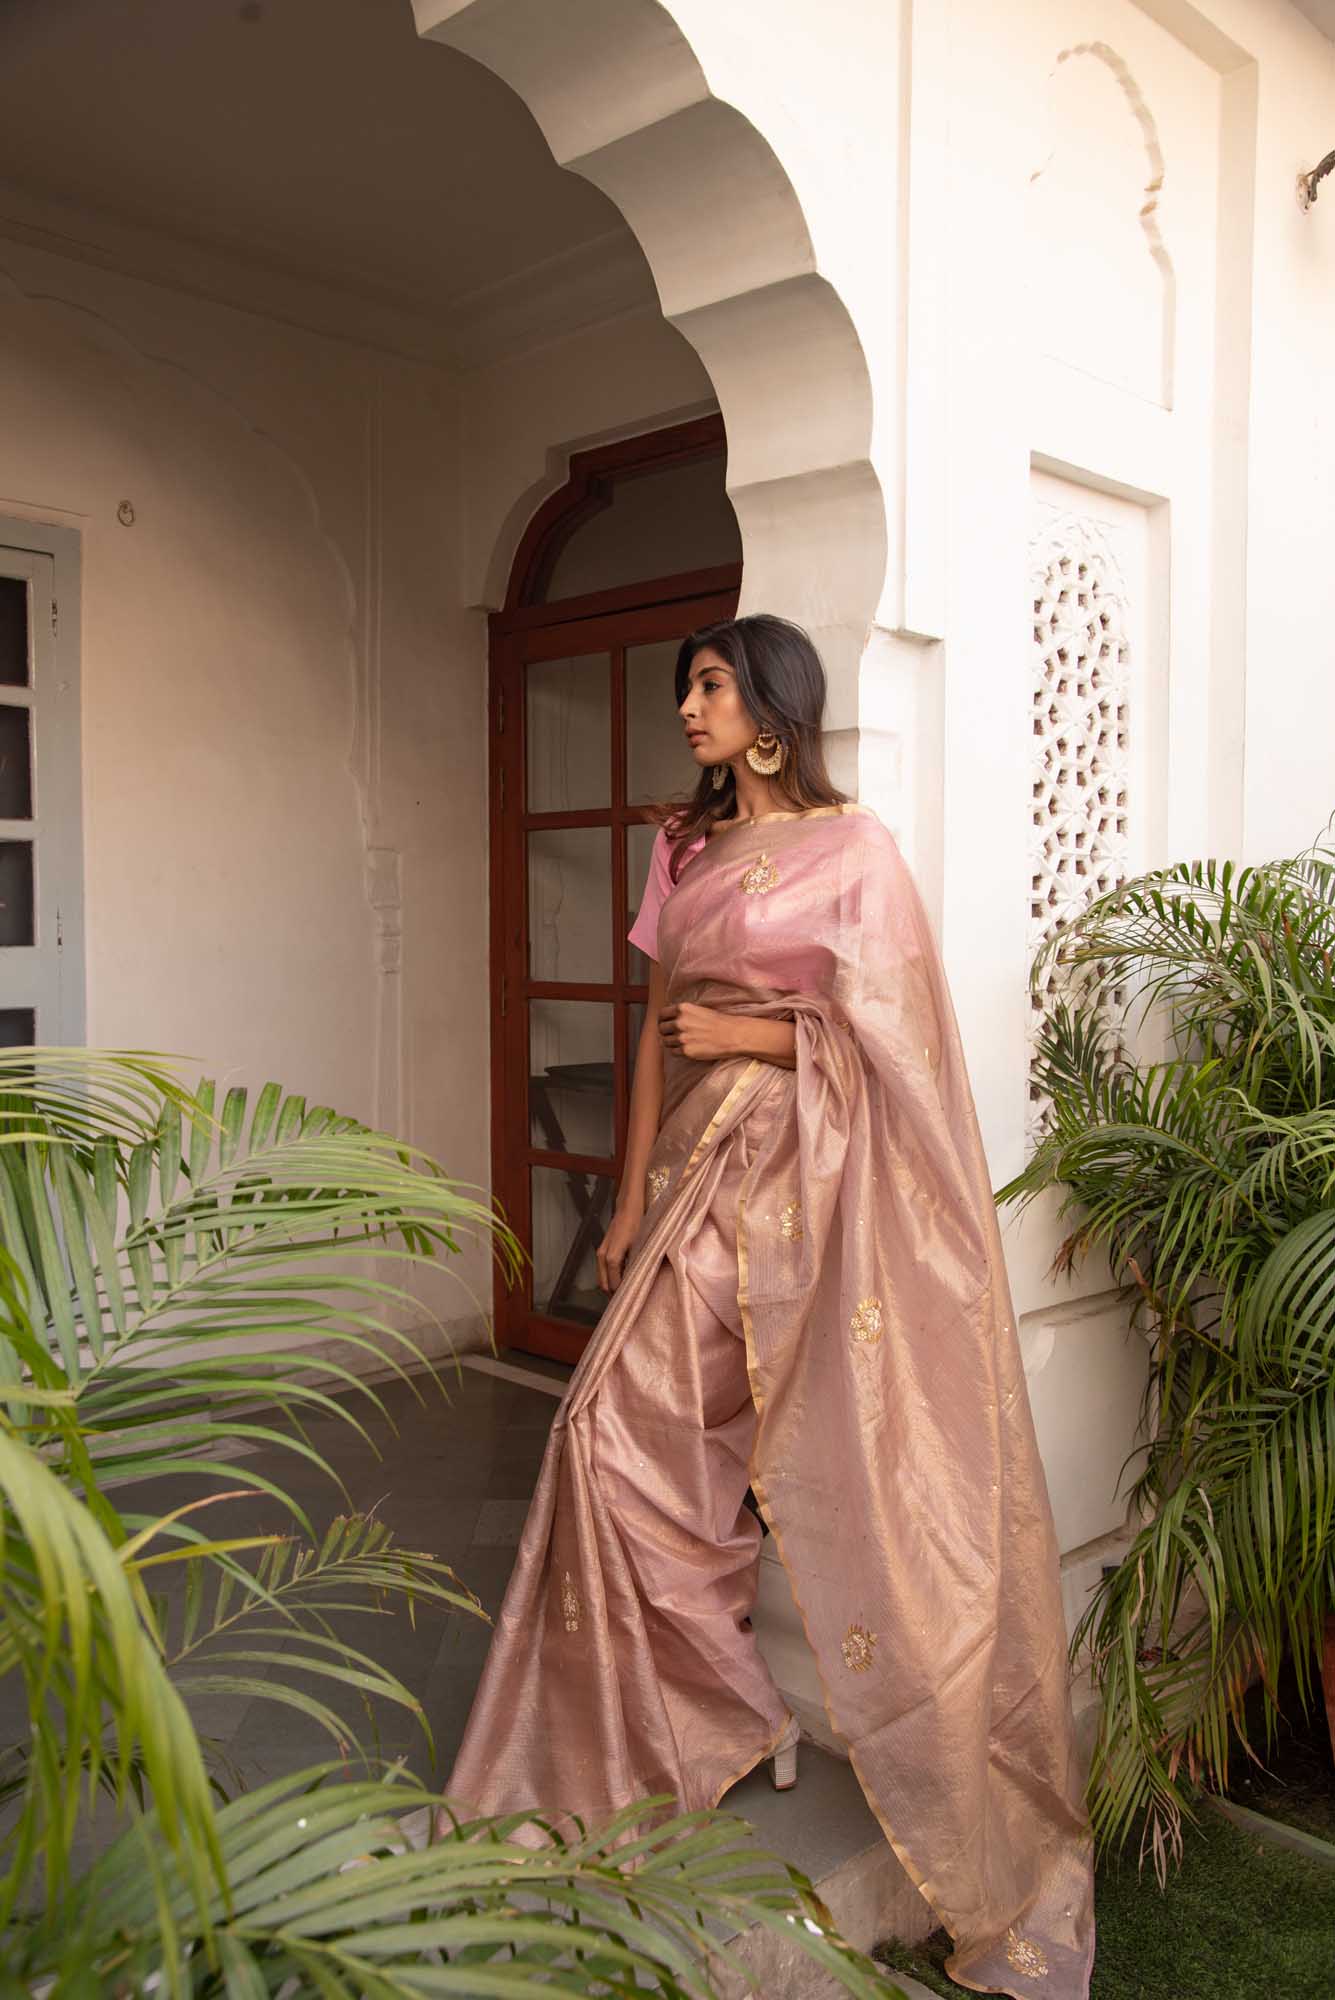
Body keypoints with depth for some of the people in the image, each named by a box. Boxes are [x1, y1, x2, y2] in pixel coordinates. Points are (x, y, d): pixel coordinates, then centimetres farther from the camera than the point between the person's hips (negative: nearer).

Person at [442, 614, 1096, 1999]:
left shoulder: (852, 847, -4)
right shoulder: (685, 848, 14)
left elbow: (899, 1035, -6)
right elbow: (660, 1028, 13)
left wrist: (756, 1033, -11)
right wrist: (631, 1199, 11)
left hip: (807, 1171, -6)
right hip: (704, 1165, 6)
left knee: (858, 1469, -2)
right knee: (621, 1426, 2)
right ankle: (698, 1715, 23)